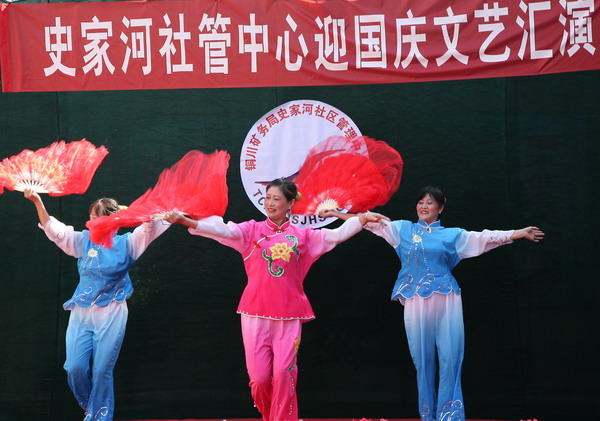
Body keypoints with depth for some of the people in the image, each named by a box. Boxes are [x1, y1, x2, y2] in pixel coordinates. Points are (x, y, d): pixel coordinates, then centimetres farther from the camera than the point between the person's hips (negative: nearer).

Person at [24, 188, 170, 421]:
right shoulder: (84, 241, 7)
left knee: (102, 371, -2)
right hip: (81, 314, 3)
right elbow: (53, 229, 5)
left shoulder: (126, 243, -1)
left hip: (111, 316, -3)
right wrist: (38, 202, -6)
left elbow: (151, 224, -11)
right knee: (75, 369, -4)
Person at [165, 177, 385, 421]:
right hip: (256, 313, 0)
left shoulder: (302, 235, 7)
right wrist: (187, 222, -27)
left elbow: (335, 235, -2)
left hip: (288, 315, 0)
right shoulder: (252, 230, 3)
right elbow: (223, 230, -11)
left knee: (283, 374, -8)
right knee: (259, 377, -1)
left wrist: (361, 220, -16)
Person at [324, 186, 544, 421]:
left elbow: (485, 238, 7)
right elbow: (372, 223, 10)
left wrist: (520, 233, 1)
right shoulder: (403, 229, 13)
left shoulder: (452, 234, 11)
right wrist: (336, 214, 6)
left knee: (450, 358, -6)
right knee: (422, 359, 4)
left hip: (446, 301, 0)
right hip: (416, 302, 1)